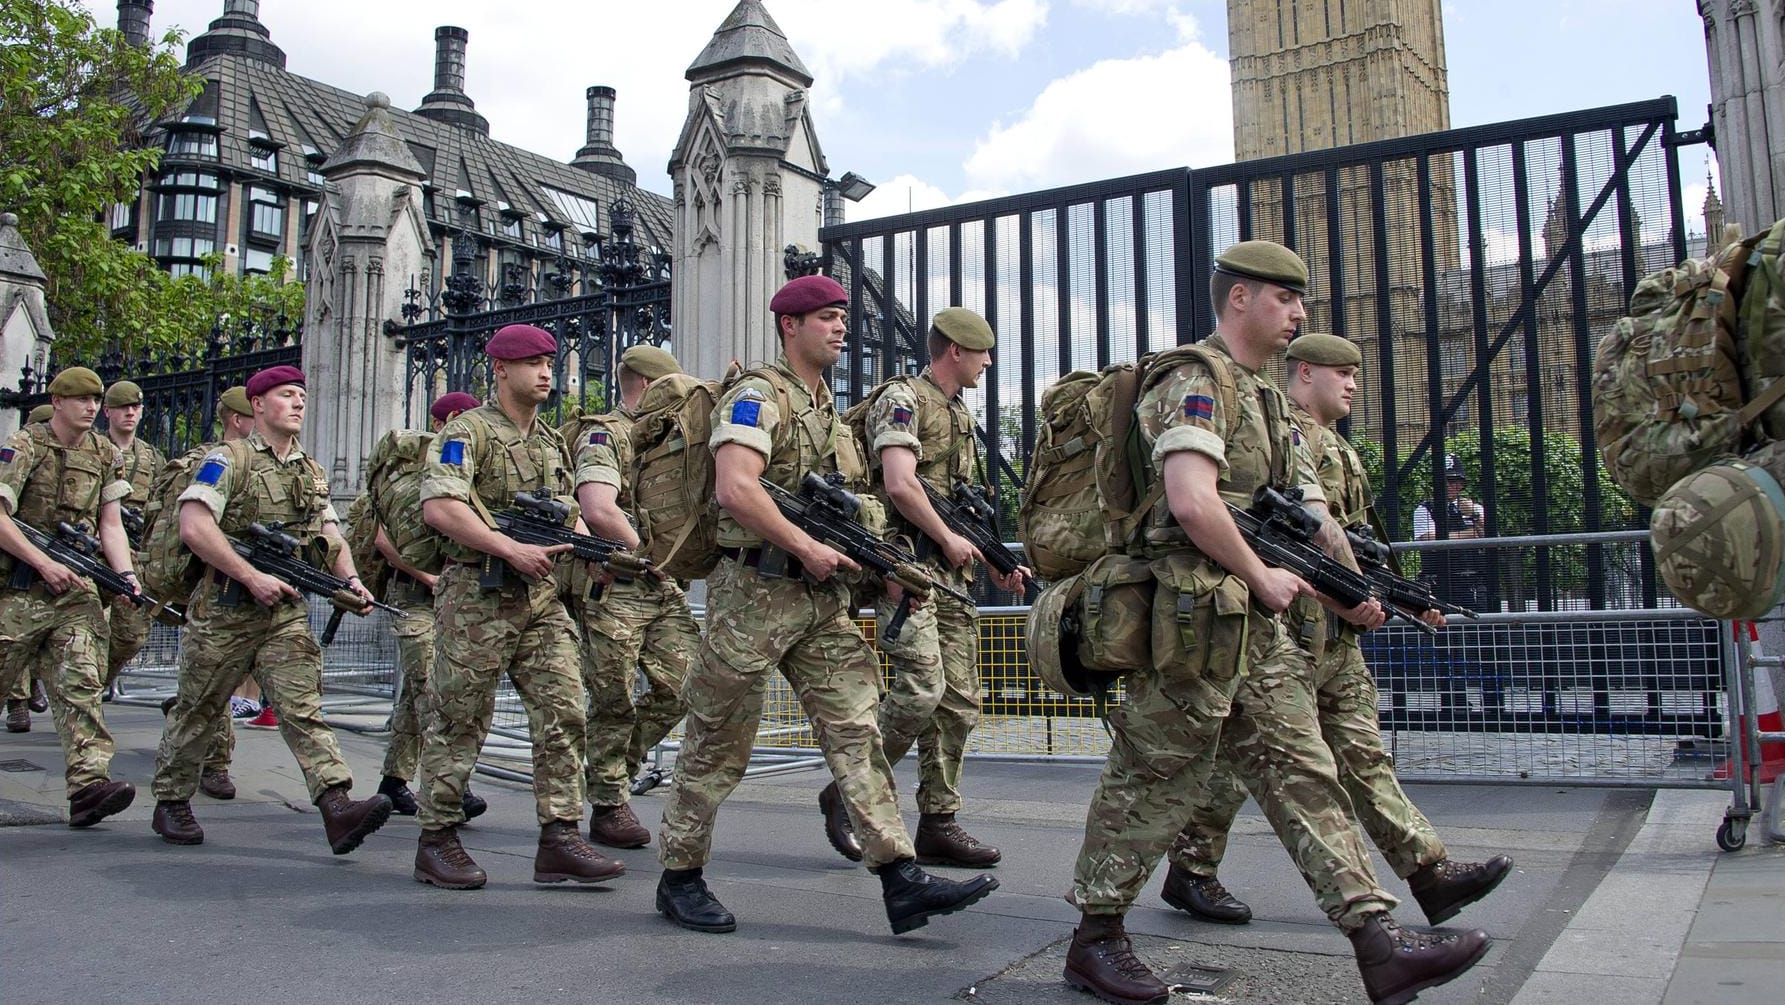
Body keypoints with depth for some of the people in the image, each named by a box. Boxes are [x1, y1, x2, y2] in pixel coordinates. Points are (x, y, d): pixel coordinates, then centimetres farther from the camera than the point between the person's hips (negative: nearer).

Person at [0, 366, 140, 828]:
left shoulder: (106, 454, 11)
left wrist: (125, 574, -5)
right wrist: (45, 563, -16)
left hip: (77, 586, 3)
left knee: (81, 684, -7)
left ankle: (89, 783, -16)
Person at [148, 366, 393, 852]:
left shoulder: (313, 473, 15)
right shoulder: (229, 459, -5)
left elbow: (332, 536, 15)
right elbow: (193, 526, -16)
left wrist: (349, 579, -6)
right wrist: (253, 576, -19)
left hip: (287, 612, 4)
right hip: (224, 610, -4)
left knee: (303, 706, -9)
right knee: (197, 711, 10)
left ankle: (338, 809, -22)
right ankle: (171, 803, 28)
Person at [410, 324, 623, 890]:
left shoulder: (552, 443, 18)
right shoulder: (468, 431, -5)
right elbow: (439, 507, -19)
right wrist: (512, 550, -24)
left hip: (541, 597, 7)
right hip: (478, 594, -6)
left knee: (563, 712, -2)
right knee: (459, 722, 2)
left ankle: (559, 839, 1)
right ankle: (436, 841, 14)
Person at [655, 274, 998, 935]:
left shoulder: (830, 412, 20)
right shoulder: (758, 396, -7)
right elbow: (736, 489, -23)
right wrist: (809, 549, -20)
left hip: (823, 598, 8)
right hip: (756, 590, -8)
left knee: (856, 732, -2)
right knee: (719, 746, 3)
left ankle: (901, 881, -4)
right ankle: (679, 876, 17)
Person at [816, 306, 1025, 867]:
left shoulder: (960, 415, 23)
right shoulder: (902, 398, -5)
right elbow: (900, 485, -19)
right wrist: (949, 538, -10)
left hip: (950, 571, 9)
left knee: (960, 701, 5)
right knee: (922, 687, -19)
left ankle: (938, 825, 12)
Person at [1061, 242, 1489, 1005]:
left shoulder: (1265, 396, 20)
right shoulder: (1196, 380, -11)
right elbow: (1192, 504, -25)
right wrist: (1264, 577, -12)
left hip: (1258, 624, 9)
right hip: (1194, 617, -9)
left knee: (1304, 774, 6)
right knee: (1154, 779, 0)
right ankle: (1094, 941, 14)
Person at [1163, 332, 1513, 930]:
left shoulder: (1336, 448, 22)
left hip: (1337, 634, 10)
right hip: (1295, 623, -9)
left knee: (1362, 755, 9)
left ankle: (1431, 874, 11)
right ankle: (1190, 870, 9)